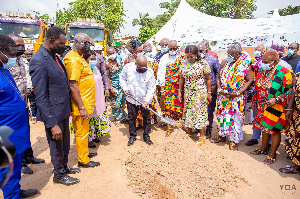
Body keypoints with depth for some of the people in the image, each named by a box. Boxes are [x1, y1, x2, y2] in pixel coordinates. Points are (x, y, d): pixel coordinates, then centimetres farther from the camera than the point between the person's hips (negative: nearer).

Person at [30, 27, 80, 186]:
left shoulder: (54, 56, 5)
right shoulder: (39, 61, -23)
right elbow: (40, 97, -23)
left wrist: (67, 109, 13)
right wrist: (52, 124, -22)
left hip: (64, 111, 8)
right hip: (53, 114, -8)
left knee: (65, 143, 24)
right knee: (57, 146, 12)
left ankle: (64, 167, 45)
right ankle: (59, 175, 34)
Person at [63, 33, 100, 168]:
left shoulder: (79, 57, 15)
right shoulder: (73, 59, -18)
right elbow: (73, 86, -24)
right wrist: (82, 107, -23)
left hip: (85, 103, 10)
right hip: (81, 105, -10)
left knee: (83, 131, 21)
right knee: (81, 133, 3)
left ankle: (84, 152, 38)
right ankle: (83, 160, 18)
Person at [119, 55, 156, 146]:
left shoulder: (150, 72, -17)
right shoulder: (128, 67, -14)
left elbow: (151, 88, -11)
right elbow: (122, 77, 5)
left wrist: (147, 100, -21)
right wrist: (125, 88, -8)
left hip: (145, 100, -1)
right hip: (131, 98, 1)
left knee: (147, 118, 7)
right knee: (131, 118, 11)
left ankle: (146, 136, 27)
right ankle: (132, 136, 29)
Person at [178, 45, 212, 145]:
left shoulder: (203, 63, -9)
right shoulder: (185, 64, 4)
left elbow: (208, 79, -4)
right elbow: (181, 78, 10)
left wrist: (209, 93, -4)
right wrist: (180, 91, 8)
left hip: (200, 92, -5)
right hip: (188, 92, 5)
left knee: (199, 111, -2)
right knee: (188, 111, 10)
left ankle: (202, 136, 12)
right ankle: (189, 132, 27)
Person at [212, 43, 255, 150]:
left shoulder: (245, 65, -9)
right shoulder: (224, 63, 5)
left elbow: (250, 80, -11)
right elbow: (218, 76, 10)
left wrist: (237, 93, -18)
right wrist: (219, 89, -6)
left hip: (237, 97, -4)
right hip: (223, 96, 5)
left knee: (235, 117, 2)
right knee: (222, 115, 13)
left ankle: (234, 140, 19)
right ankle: (222, 135, 32)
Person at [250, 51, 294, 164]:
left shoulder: (284, 73, -17)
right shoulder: (262, 71, 3)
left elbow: (290, 91, -13)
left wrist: (276, 100, -22)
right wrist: (255, 102, 15)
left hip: (276, 108, -6)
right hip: (263, 107, 6)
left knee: (274, 130, 5)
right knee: (264, 128, 18)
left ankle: (272, 154, 21)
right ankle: (264, 149, 37)